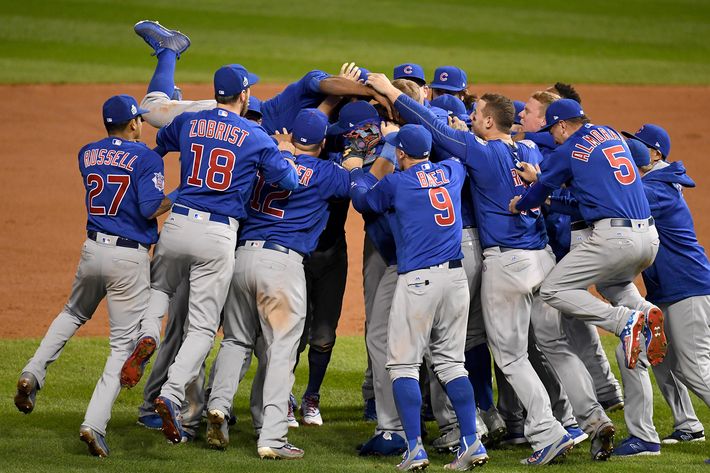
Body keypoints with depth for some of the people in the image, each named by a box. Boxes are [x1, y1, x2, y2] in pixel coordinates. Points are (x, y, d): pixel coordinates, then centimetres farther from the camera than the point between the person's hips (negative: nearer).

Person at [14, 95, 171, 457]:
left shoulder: (87, 154, 8)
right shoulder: (146, 158, -9)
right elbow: (150, 207, -17)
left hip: (93, 249, 5)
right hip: (129, 258, -5)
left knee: (74, 314, 32)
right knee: (125, 343, -1)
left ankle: (33, 373, 15)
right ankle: (94, 424, -13)